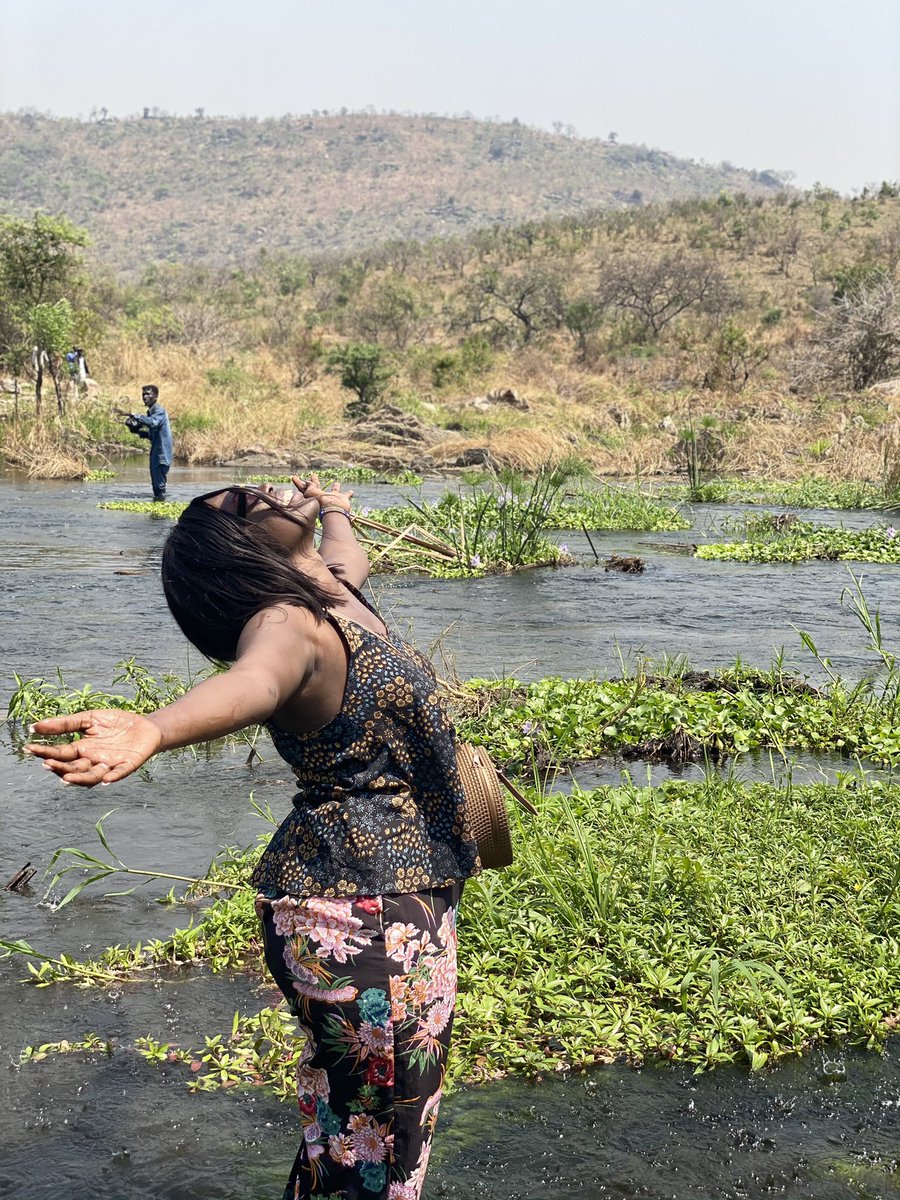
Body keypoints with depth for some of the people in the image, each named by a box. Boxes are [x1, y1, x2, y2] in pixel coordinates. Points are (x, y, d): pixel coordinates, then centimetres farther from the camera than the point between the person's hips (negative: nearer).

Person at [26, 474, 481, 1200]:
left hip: (403, 897, 10)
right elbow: (252, 682, -44)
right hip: (361, 915, -10)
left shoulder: (332, 590, 8)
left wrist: (334, 512, 56)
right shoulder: (285, 624, -21)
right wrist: (154, 730, -66)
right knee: (373, 1139, 0)